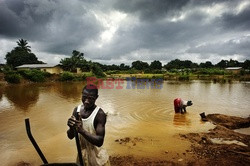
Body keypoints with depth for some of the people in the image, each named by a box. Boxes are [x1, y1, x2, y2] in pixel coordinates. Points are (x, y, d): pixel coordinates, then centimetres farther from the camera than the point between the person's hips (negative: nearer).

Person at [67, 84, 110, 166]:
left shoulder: (99, 114, -25)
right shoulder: (77, 110, -8)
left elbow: (100, 141, -25)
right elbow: (70, 136, -4)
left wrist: (81, 130, -36)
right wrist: (71, 127, -26)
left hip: (97, 156, -4)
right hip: (82, 153, 5)